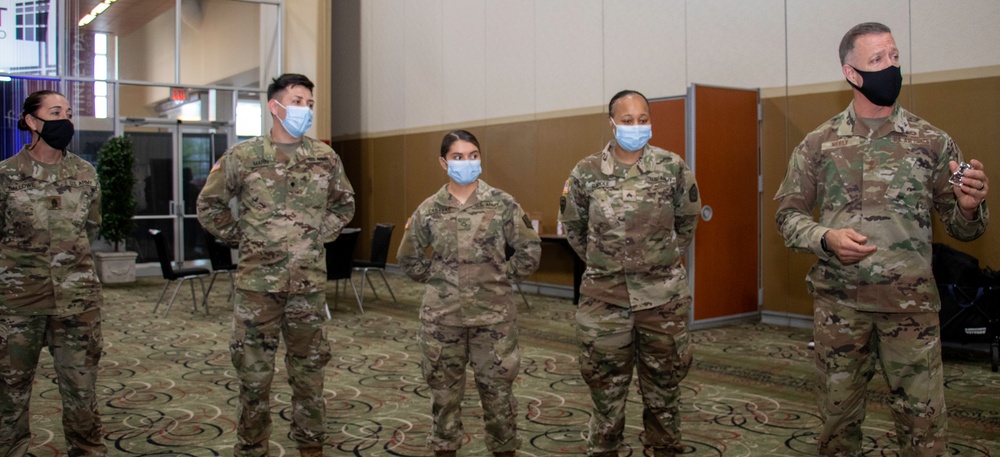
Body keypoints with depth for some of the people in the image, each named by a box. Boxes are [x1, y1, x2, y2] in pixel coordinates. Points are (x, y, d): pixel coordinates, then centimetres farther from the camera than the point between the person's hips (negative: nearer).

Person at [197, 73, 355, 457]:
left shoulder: (326, 158, 4)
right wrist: (239, 236, 3)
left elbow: (345, 203, 19)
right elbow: (209, 205, 9)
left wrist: (321, 235, 8)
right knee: (253, 372, 6)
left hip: (309, 284, 2)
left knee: (309, 370, 11)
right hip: (258, 283, -2)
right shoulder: (242, 157, -2)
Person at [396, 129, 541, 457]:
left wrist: (504, 278, -1)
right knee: (444, 386, 11)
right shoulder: (428, 209, 1)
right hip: (442, 315, 2)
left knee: (497, 386, 7)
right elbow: (408, 258, 13)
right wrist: (436, 280, 5)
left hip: (494, 314, -1)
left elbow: (530, 249, 1)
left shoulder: (502, 204, -4)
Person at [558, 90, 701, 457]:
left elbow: (688, 220, 12)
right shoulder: (586, 173, -3)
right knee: (606, 386, 10)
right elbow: (572, 226, 11)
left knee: (663, 384, 13)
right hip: (605, 298, 0)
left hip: (664, 296, 0)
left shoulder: (673, 167, -3)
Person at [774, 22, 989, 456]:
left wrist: (969, 207, -16)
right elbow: (788, 215, 5)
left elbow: (962, 229, 7)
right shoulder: (818, 144, 3)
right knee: (838, 418, 12)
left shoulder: (932, 141, 3)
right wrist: (826, 238, -14)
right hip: (838, 302, 0)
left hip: (911, 304, 0)